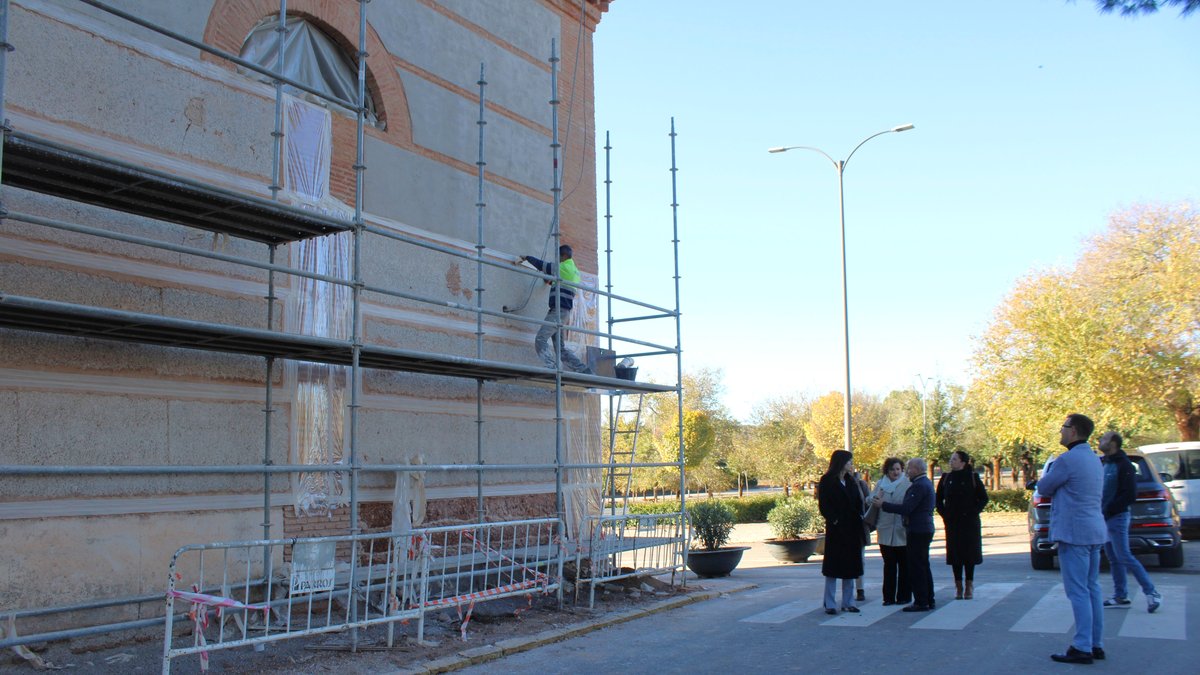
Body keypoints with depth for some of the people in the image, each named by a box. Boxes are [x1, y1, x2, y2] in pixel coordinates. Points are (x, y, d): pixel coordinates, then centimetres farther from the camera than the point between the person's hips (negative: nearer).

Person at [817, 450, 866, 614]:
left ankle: (848, 602, 18)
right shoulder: (827, 481, -6)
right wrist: (834, 519, -19)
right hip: (836, 529, -6)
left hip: (852, 529, 6)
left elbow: (858, 502, 15)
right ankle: (830, 604, 5)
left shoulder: (850, 481, 14)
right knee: (833, 566, -1)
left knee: (850, 566, 9)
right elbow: (823, 505, -11)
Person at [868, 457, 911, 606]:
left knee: (904, 565, 6)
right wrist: (876, 498, -14)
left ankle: (904, 596, 16)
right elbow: (870, 500, 7)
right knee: (889, 565, 8)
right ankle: (889, 596, 13)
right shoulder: (880, 484, 9)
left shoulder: (907, 484, -3)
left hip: (902, 532, -3)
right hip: (885, 531, 3)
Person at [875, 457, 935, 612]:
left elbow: (906, 508, -23)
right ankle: (929, 600, 21)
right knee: (923, 567, 15)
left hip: (917, 531, -11)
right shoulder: (925, 483, 16)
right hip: (924, 529, 11)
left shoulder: (919, 485, -18)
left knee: (916, 568, -6)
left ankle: (921, 602, -2)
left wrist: (883, 505, -16)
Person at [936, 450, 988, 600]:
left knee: (969, 553, 1)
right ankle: (959, 586, 10)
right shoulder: (946, 478, 4)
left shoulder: (973, 478, -4)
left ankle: (969, 585, 10)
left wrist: (973, 512, -7)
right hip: (952, 523, 2)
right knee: (955, 553, 3)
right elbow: (939, 499, 13)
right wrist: (944, 514, 2)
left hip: (970, 523, -2)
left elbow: (983, 498, 0)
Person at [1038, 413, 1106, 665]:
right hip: (1095, 531, 9)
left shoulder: (1067, 460, -16)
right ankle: (1096, 644, 18)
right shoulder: (1095, 459, 15)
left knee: (1078, 591, -6)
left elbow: (1043, 488, -6)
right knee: (1092, 589, 13)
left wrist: (1050, 470, 10)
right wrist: (1058, 487, 8)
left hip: (1074, 532, -9)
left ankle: (1082, 648, -4)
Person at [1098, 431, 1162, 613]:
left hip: (1117, 518, -9)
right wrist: (1102, 510, 4)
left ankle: (1152, 593, -1)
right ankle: (1120, 596, 16)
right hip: (1106, 518, 9)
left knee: (1124, 557, -8)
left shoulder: (1124, 465, -13)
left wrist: (1109, 509, -17)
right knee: (1114, 560, 10)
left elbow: (1130, 495, -18)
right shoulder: (1107, 464, 13)